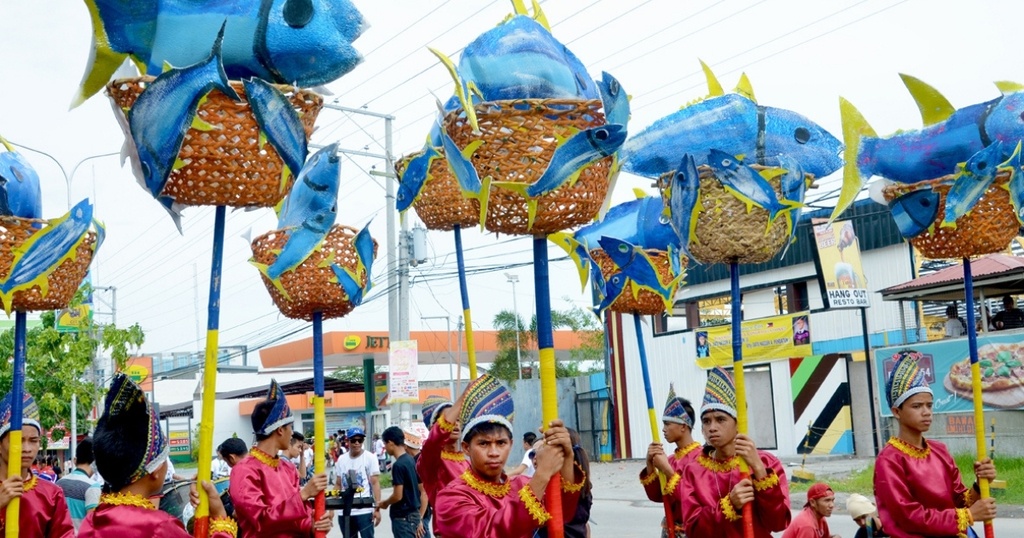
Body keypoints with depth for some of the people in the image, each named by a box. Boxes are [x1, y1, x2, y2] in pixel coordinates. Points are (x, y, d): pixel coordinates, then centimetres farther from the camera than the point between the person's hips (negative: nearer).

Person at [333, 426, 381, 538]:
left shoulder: (370, 458, -3)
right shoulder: (341, 460, 9)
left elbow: (375, 483, -7)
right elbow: (338, 485, 14)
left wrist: (377, 507, -14)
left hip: (364, 511, -5)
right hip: (344, 511, 5)